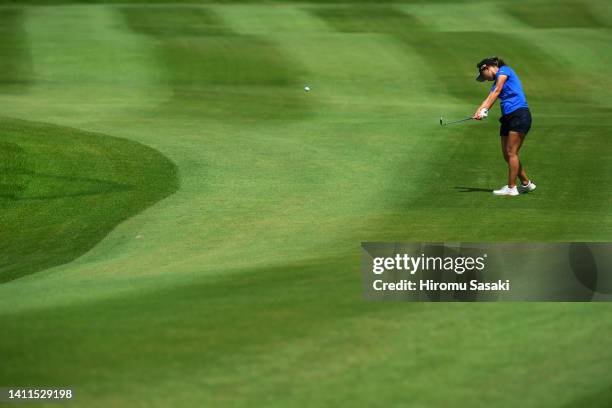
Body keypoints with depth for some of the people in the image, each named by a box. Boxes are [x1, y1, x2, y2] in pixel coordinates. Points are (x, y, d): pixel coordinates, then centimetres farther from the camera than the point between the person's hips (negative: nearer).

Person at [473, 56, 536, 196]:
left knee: (511, 153, -9)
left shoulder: (504, 71, 2)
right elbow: (489, 98, 8)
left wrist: (484, 110, -15)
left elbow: (496, 92, -8)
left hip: (519, 115, -9)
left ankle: (511, 187, -7)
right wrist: (479, 111, -11)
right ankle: (526, 183, 20)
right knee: (507, 155, 8)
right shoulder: (497, 81, 25)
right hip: (507, 117, 9)